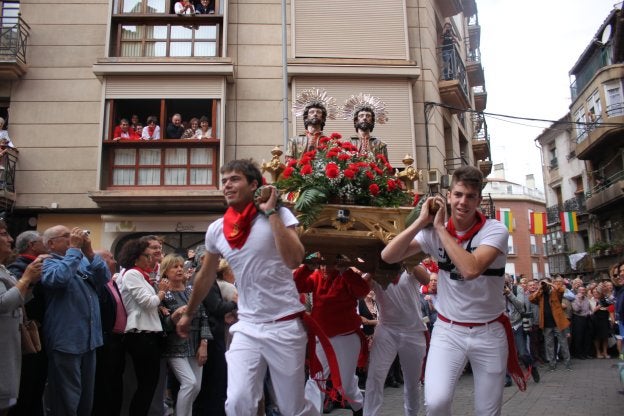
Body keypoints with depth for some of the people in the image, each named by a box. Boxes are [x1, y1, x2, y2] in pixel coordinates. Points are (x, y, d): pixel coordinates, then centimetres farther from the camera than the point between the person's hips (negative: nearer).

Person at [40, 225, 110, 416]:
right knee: (68, 398, 3)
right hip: (66, 341, -7)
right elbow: (60, 278, -27)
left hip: (89, 339, 7)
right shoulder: (47, 263, -6)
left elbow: (104, 278, 0)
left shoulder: (83, 261, 14)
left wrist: (89, 251, -9)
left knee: (87, 395, 19)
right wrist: (74, 248, -17)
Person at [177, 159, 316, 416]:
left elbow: (294, 260, -26)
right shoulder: (216, 230, 3)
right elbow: (205, 277, 18)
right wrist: (188, 314, 28)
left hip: (284, 325, -3)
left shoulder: (279, 215, -9)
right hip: (246, 328, 3)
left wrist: (271, 212, -20)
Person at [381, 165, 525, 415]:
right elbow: (388, 257, -13)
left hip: (489, 332, 0)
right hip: (448, 329, 1)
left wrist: (440, 227, -22)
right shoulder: (434, 233, -4)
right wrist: (422, 221, -18)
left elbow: (471, 269, -30)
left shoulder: (495, 231, -12)